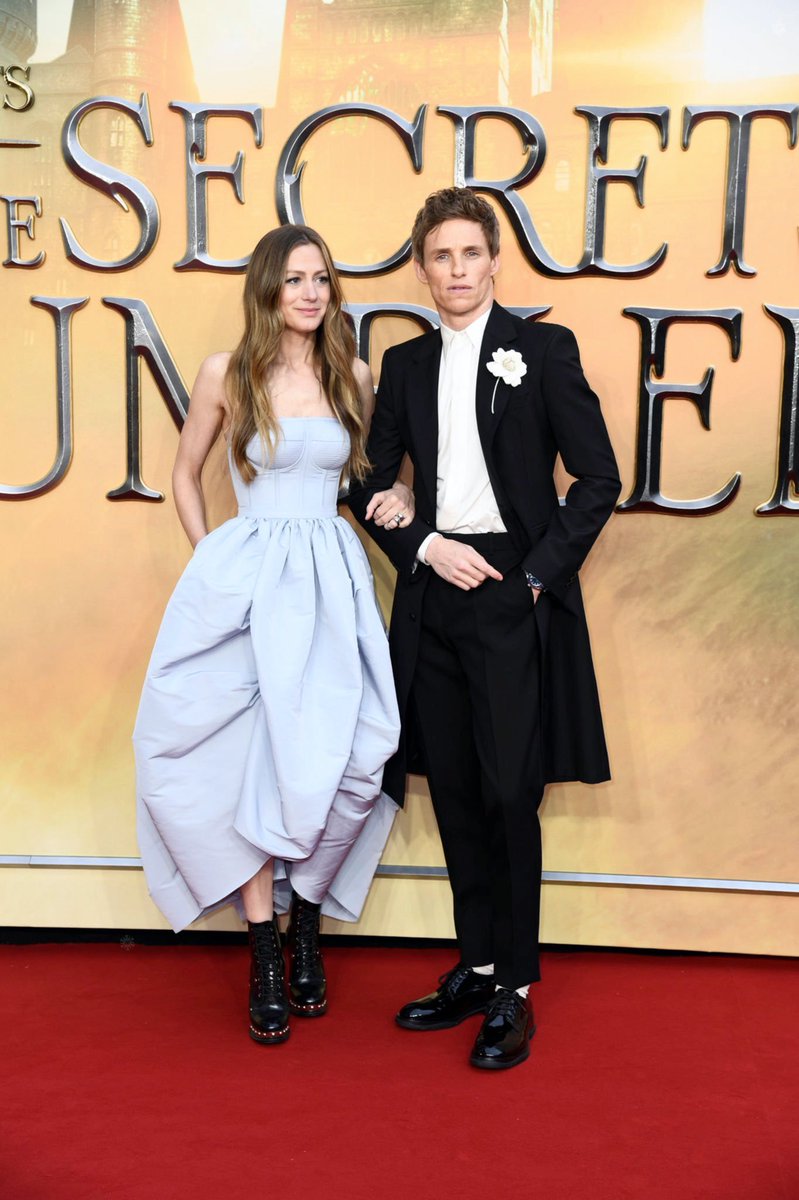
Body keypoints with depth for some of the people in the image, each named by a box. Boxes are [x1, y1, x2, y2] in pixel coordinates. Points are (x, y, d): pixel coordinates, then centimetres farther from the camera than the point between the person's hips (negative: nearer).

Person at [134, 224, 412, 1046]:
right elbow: (185, 475, 12)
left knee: (336, 757, -7)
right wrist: (210, 561, 5)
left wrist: (399, 494, 1)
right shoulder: (225, 374, 2)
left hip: (332, 577, 2)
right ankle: (264, 953, 9)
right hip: (244, 577, -2)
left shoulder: (351, 376, 8)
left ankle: (306, 925, 18)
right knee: (244, 754, -6)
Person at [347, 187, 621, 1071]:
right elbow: (372, 484, 14)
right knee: (455, 792, 9)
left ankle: (514, 989, 12)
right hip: (434, 595, 4)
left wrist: (539, 574, -8)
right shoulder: (405, 365, 13)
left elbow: (598, 478, -2)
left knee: (510, 795, -3)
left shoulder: (543, 349, 1)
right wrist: (423, 546, -3)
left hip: (515, 593, -4)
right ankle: (475, 969, 24)